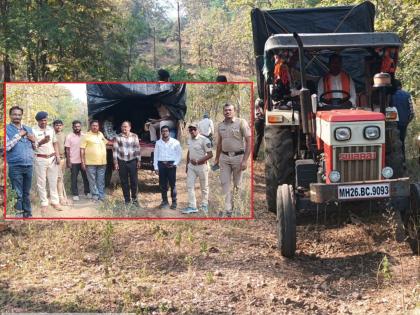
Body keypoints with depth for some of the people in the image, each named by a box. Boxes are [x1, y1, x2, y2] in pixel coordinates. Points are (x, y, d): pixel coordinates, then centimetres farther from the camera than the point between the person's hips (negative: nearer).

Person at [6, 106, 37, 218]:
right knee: (17, 194, -2)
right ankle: (18, 214, 6)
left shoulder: (28, 129, 13)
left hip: (29, 165, 5)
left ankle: (28, 213, 21)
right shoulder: (7, 129, -4)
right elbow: (6, 146, -16)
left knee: (26, 192, 13)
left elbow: (35, 147, 19)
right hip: (15, 166, -5)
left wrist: (33, 140, -2)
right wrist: (19, 135, -14)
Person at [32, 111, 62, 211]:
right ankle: (44, 203, 7)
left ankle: (55, 202, 14)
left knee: (53, 181, 7)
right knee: (41, 182, 1)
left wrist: (57, 156, 4)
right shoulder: (33, 130, -5)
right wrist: (42, 141, -29)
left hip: (52, 158, 4)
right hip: (40, 159, -4)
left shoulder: (51, 129, 10)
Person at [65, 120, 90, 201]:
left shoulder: (84, 136, 3)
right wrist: (68, 161, -7)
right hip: (74, 161, -2)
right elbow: (67, 150, -3)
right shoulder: (69, 137, -3)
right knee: (74, 178, 4)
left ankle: (87, 192, 21)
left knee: (86, 177, 8)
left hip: (83, 160, 2)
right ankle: (75, 194, 12)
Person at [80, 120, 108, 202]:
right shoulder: (86, 136, -2)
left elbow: (106, 143, 32)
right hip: (90, 163, -4)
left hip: (102, 162, 4)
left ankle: (101, 196, 13)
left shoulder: (101, 134, 14)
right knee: (92, 180, -1)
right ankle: (95, 195, 6)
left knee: (101, 181, 7)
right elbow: (82, 149, -5)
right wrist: (83, 162, -10)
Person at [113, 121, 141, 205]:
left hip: (132, 161, 0)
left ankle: (134, 198, 17)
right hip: (122, 162, 0)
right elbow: (115, 150, 1)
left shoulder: (134, 136, 2)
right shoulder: (118, 137, 1)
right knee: (124, 181, 5)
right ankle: (127, 199, 15)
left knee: (134, 180, 1)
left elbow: (137, 149, 4)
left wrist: (139, 161, 2)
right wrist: (115, 162, -3)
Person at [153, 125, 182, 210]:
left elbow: (179, 154, 3)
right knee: (162, 184, 5)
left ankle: (174, 202, 8)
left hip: (171, 164, -2)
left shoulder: (175, 142, 0)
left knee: (173, 184, 0)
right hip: (161, 164, 3)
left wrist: (175, 164, -8)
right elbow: (155, 155, 8)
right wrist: (156, 167, 3)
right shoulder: (158, 143, 7)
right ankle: (164, 201, 16)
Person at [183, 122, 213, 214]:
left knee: (204, 187, 7)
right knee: (190, 186, 1)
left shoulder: (204, 140, -16)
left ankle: (204, 205, 22)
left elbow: (210, 154, -19)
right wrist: (187, 164, 17)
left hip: (201, 166, -6)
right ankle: (192, 206, 4)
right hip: (191, 166, 6)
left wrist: (197, 161, -22)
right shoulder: (189, 140, 7)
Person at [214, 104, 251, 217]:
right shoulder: (220, 125, 8)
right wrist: (216, 159, 19)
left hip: (238, 157, -4)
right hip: (224, 157, 5)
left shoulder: (241, 122, -8)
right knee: (224, 183, 1)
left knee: (238, 184, 5)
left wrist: (245, 160, -16)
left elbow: (249, 141, -10)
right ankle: (227, 209, 4)